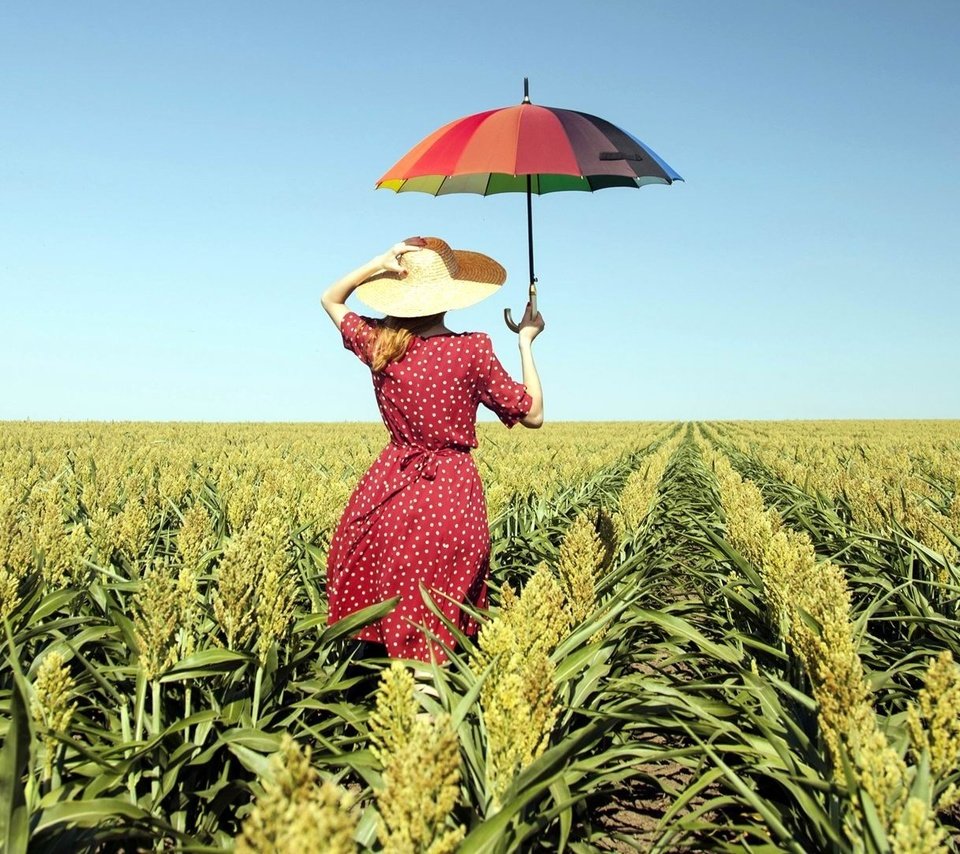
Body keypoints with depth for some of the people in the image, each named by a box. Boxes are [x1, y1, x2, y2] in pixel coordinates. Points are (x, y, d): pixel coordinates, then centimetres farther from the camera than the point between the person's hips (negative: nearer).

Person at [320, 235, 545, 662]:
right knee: (436, 628, 6)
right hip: (452, 493, -3)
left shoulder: (378, 344, -3)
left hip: (390, 490, 3)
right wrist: (526, 340, 5)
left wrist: (380, 264, 3)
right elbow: (532, 414, -2)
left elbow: (330, 299, 18)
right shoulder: (472, 350, -13)